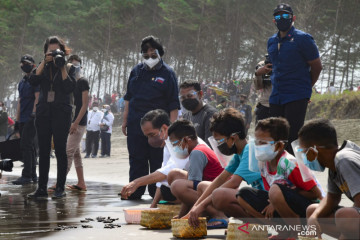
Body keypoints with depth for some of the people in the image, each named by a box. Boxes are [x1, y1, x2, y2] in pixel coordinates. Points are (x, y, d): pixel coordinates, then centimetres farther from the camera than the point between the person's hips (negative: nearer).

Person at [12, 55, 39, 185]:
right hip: (23, 120, 8)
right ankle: (33, 175, 12)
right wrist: (17, 120, 19)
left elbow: (38, 98, -12)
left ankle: (26, 175, -14)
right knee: (29, 147, 9)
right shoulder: (22, 82, 21)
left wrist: (33, 114, -19)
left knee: (25, 145, -13)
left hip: (31, 119, -8)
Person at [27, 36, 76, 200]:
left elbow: (70, 88, -10)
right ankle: (41, 188, 2)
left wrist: (62, 68, -12)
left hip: (61, 112, -3)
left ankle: (60, 188, 0)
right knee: (43, 150, 2)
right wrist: (44, 63, -8)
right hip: (43, 111, 3)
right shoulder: (43, 68, 13)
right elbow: (33, 81, -5)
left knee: (60, 149, -3)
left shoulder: (69, 68, 5)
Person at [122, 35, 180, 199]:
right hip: (135, 124, 4)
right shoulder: (136, 71, 12)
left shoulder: (167, 73, -1)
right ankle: (135, 191, 12)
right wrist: (125, 120, 13)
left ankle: (156, 192, 9)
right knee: (136, 159, 6)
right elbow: (128, 98, 18)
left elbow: (173, 105, -3)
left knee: (157, 160, 2)